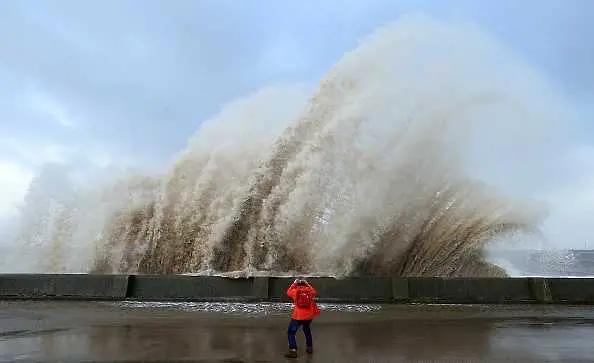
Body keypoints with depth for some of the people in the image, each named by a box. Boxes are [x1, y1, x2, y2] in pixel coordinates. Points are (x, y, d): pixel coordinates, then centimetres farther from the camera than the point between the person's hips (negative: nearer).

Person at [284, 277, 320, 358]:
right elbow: (314, 292, 24)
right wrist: (308, 284, 25)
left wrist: (294, 283, 22)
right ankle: (310, 347, 32)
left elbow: (288, 292, 17)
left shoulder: (295, 291, -3)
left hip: (298, 316, -4)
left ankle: (293, 351, -4)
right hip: (309, 315, 4)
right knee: (307, 330, 29)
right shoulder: (310, 290, 2)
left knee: (291, 332, 5)